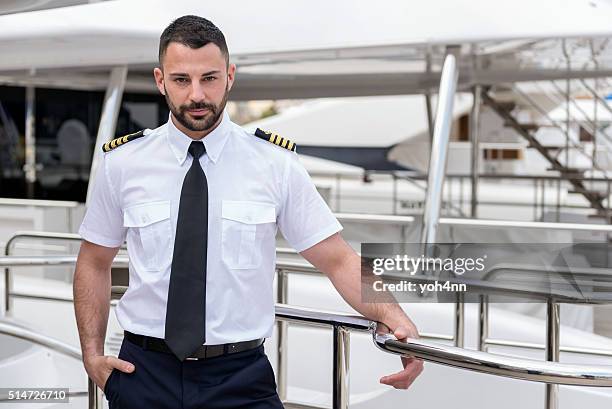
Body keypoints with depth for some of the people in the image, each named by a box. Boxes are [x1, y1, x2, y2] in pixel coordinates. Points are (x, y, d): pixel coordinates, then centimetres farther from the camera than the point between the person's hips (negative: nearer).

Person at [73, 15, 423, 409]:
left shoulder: (276, 163, -5)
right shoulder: (122, 162, -1)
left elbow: (337, 258, -6)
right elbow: (94, 262, 10)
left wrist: (394, 317, -22)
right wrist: (92, 353, 1)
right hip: (145, 375, 1)